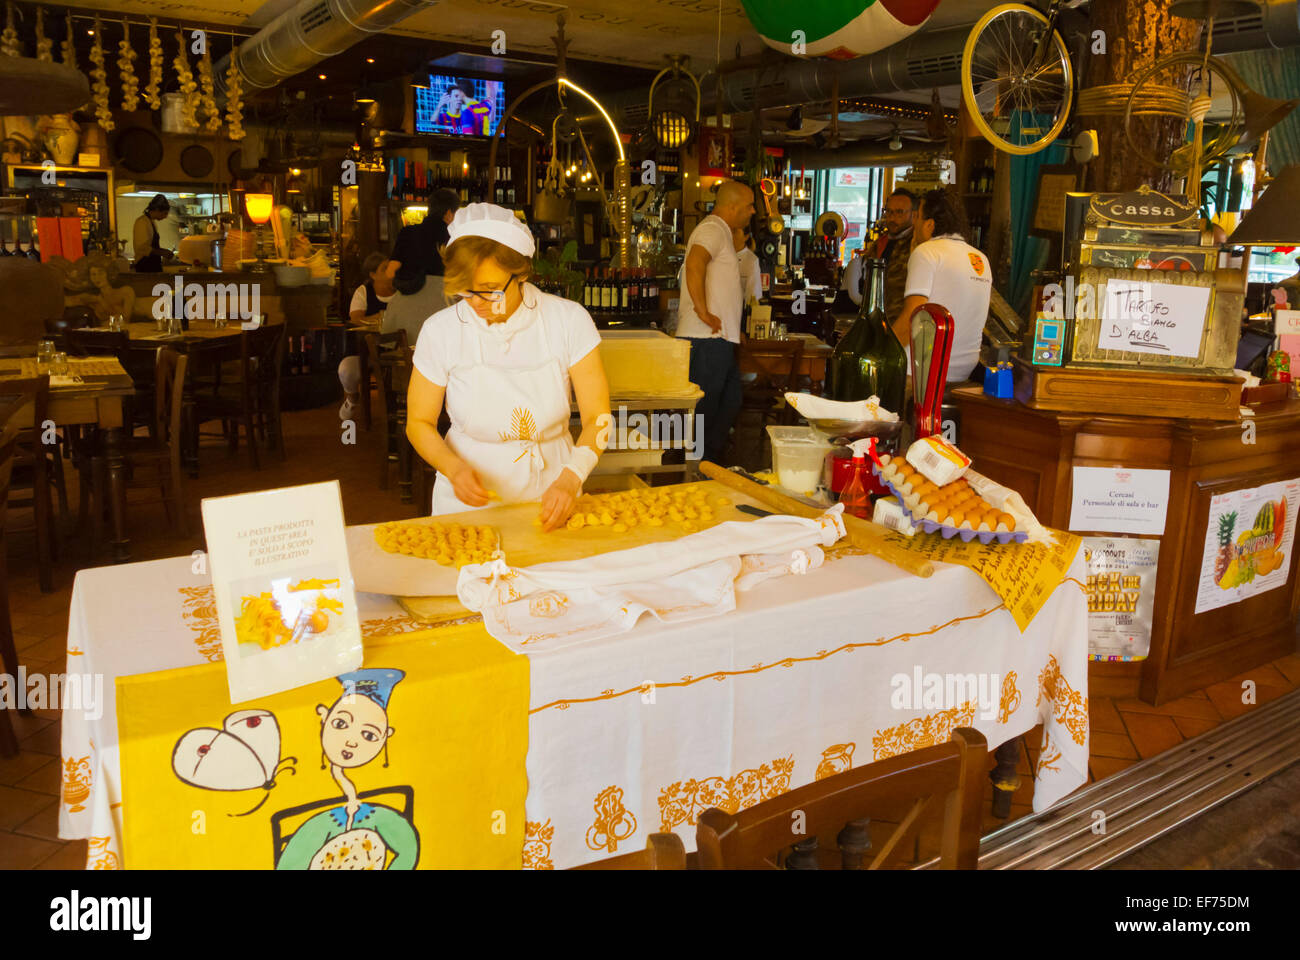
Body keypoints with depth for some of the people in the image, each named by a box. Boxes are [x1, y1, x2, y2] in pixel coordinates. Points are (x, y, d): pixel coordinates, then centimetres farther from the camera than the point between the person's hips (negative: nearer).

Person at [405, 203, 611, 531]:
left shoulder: (568, 320, -6)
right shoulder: (440, 331, -5)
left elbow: (598, 418, -5)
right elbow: (419, 422, 4)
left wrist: (570, 478, -23)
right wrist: (454, 468, -16)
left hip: (549, 496, 0)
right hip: (468, 503, 0)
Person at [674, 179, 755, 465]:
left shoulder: (722, 232, 23)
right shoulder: (712, 229, -11)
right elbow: (694, 264, -30)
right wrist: (703, 312, -28)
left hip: (720, 338, 11)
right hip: (708, 338, -11)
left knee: (730, 402, 15)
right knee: (703, 409, -5)